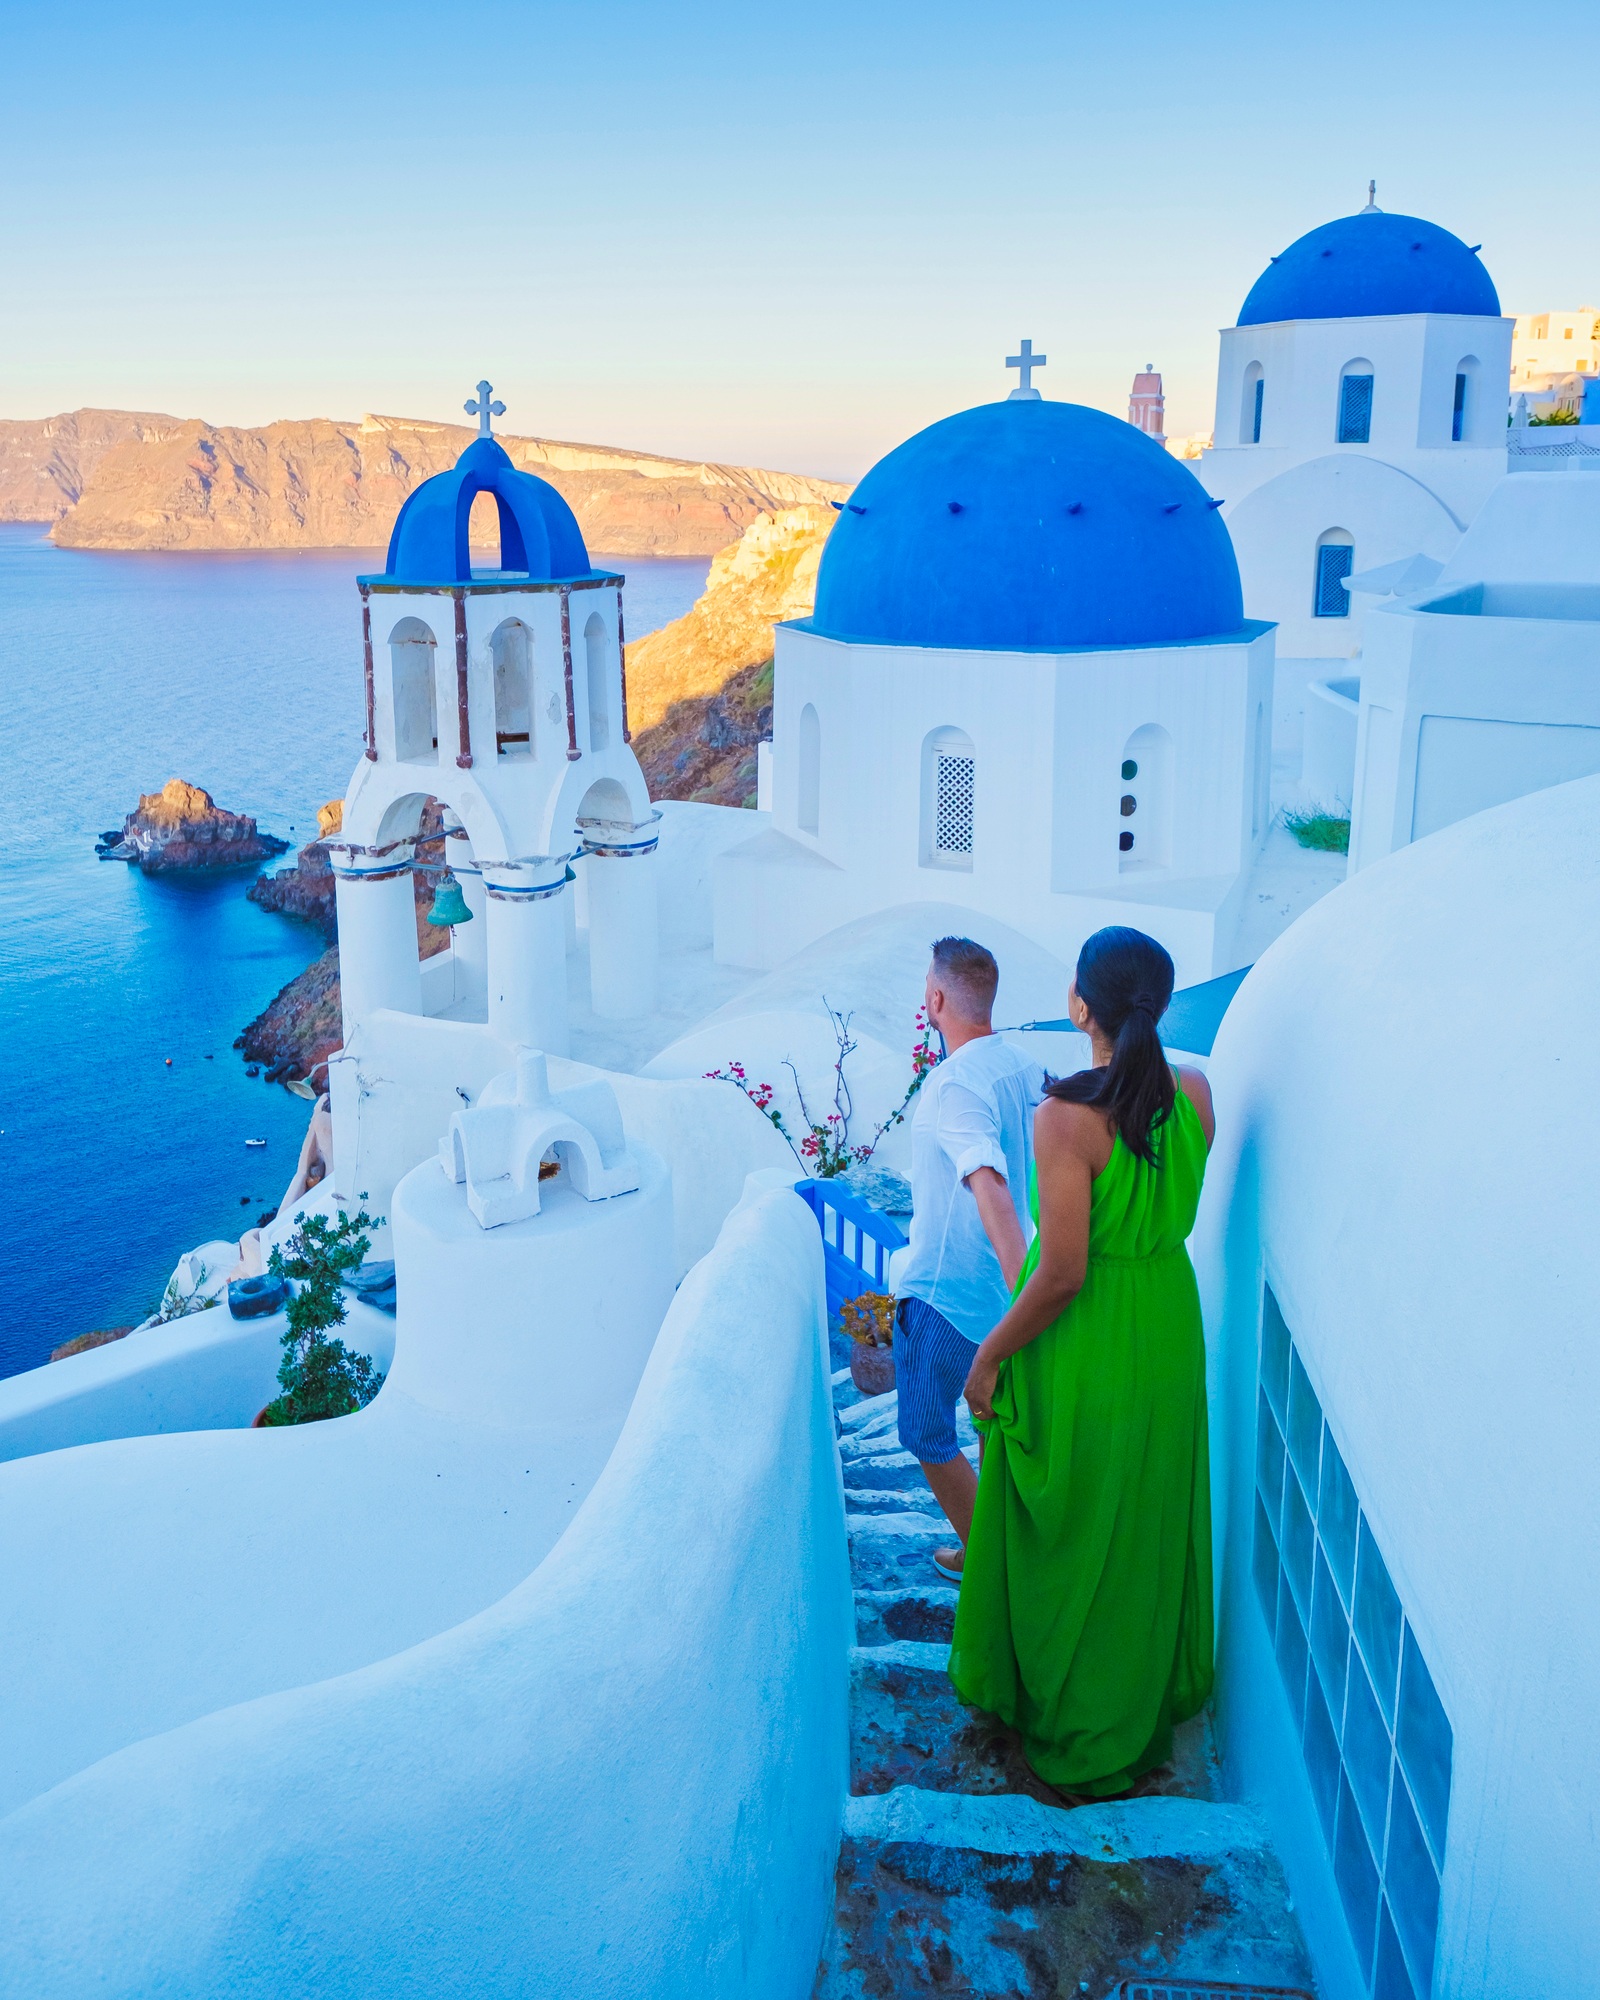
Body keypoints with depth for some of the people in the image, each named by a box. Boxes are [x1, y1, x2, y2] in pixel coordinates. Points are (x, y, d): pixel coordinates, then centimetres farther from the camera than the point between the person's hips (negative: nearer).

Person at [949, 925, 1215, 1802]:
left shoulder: (1068, 1117, -26)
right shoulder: (1195, 1095, -8)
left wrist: (989, 1356, -11)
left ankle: (1070, 1723, 33)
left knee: (1068, 1535, 15)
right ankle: (1155, 1694, 45)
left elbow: (1063, 1275, -25)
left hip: (1082, 1351, -6)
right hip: (1169, 1334, 6)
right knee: (1149, 1525, 24)